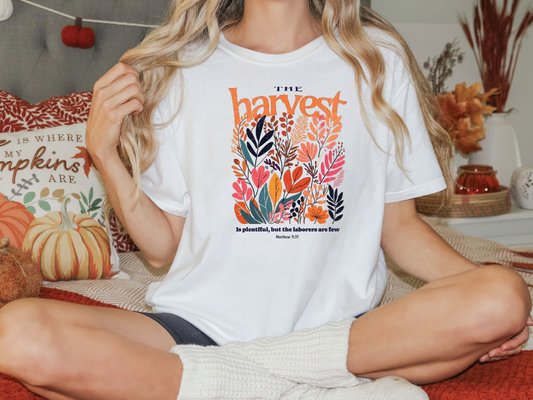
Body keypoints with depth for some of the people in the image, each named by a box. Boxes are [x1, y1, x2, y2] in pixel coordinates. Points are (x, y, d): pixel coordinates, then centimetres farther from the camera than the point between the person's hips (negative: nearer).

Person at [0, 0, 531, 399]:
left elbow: (398, 224, 9)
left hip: (338, 326, 1)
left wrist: (484, 283, -8)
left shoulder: (378, 58, 6)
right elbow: (163, 247, 6)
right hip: (203, 327, 0)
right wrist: (103, 152, -7)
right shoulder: (181, 68, 4)